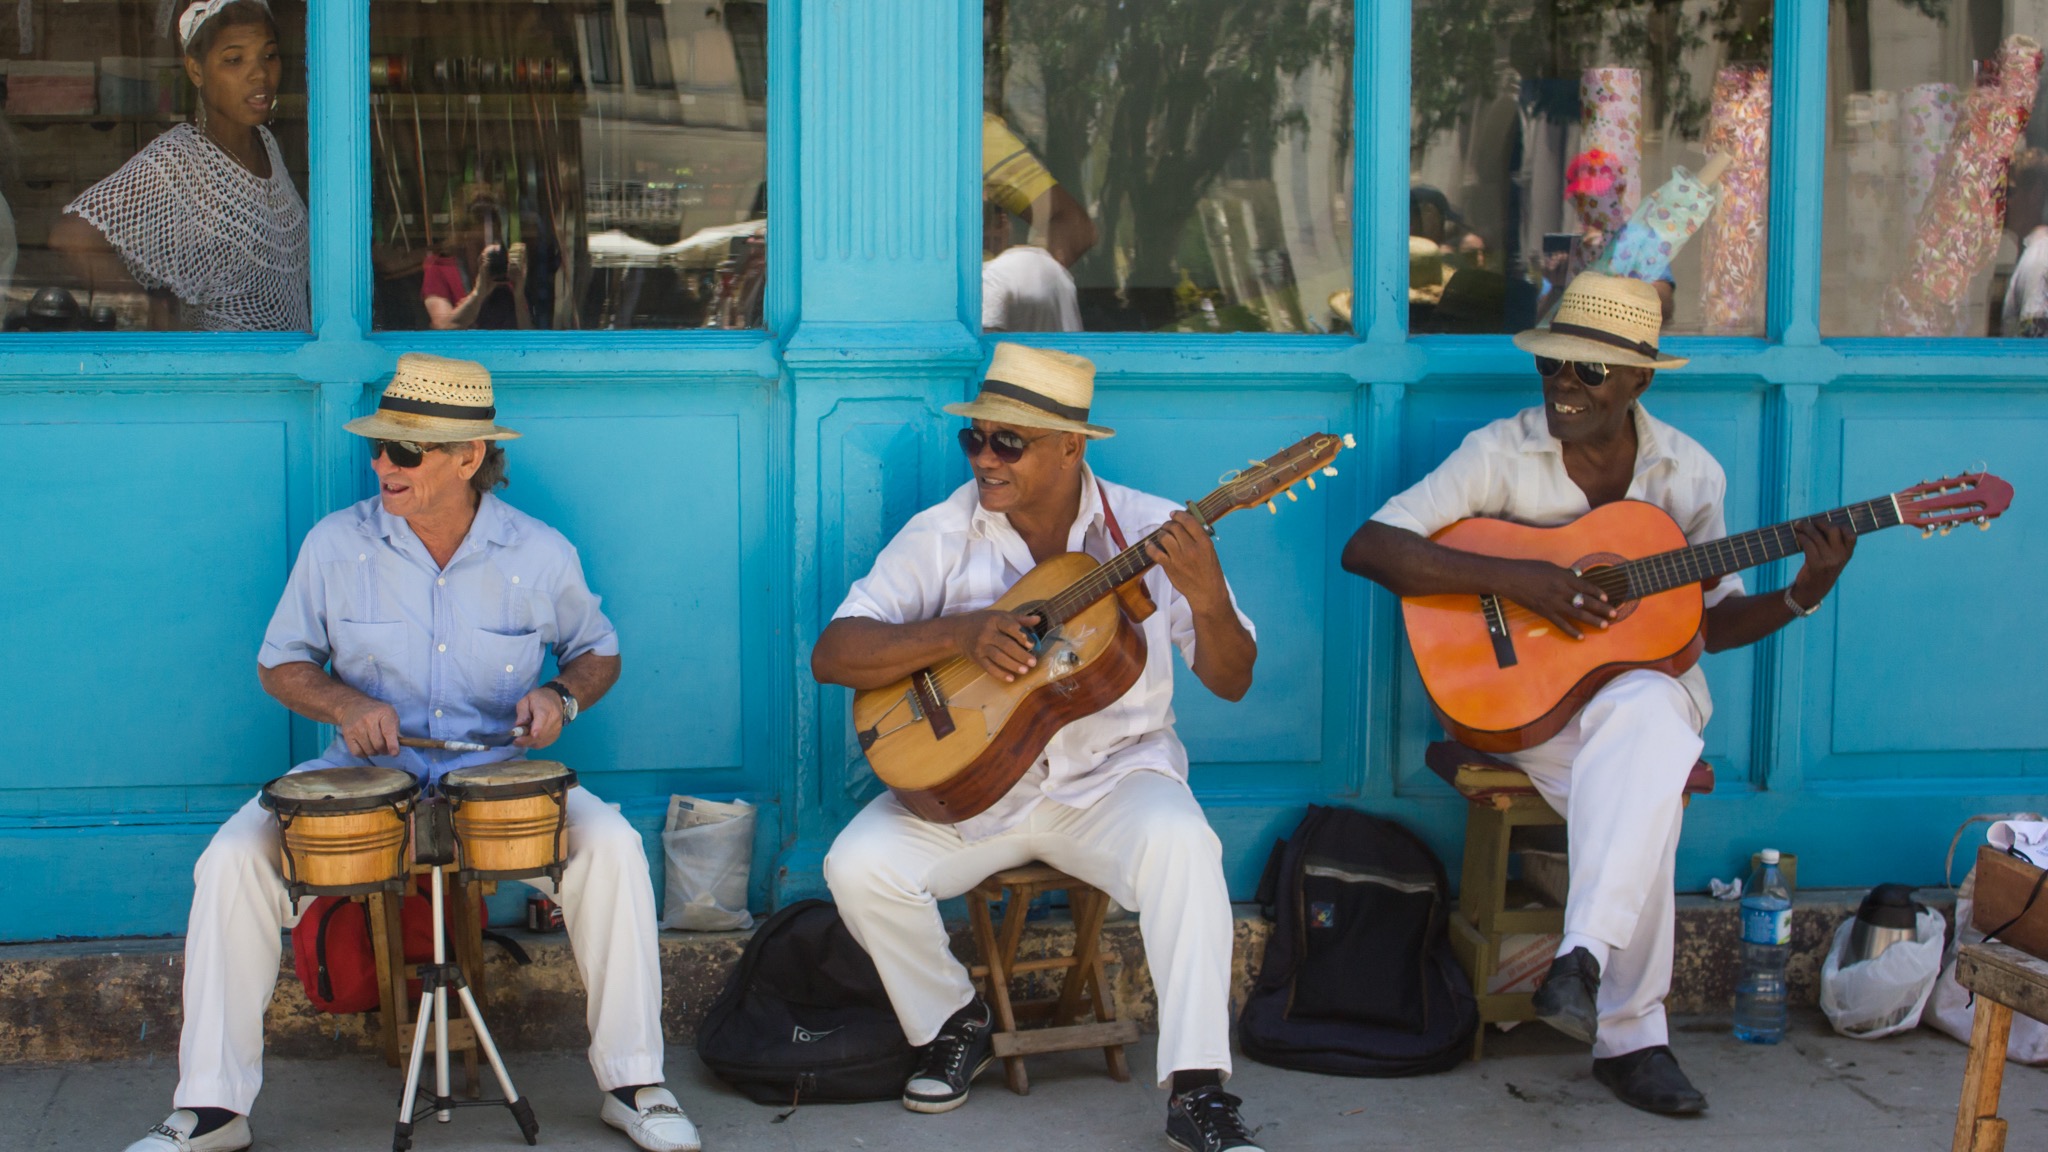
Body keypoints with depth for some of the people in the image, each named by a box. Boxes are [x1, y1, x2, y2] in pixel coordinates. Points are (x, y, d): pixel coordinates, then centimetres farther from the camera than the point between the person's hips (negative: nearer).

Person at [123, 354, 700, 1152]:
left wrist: (562, 695, -11)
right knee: (232, 860, -22)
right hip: (364, 780, 1)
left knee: (611, 848, -26)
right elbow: (280, 664, 7)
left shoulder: (540, 555, -3)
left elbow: (598, 653, 12)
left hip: (499, 780, 0)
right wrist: (343, 704, -14)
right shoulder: (336, 545, -4)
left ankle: (633, 1085, -11)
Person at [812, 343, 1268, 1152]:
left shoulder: (1150, 533, -5)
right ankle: (953, 1024, 8)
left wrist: (1206, 599, -26)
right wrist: (956, 634, -23)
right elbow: (832, 656, -8)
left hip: (1112, 776, -2)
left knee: (1180, 845, -32)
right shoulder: (943, 535, -2)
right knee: (859, 866, -21)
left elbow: (1232, 683, -3)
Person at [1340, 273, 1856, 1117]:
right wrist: (1515, 579, -24)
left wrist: (1803, 595, -10)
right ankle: (1631, 1034, -31)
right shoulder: (1501, 453, -5)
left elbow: (1714, 623, 10)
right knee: (1642, 790, -35)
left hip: (1645, 683, 3)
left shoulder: (1688, 472, 4)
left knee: (1644, 717, -37)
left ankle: (1583, 965, -38)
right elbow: (1366, 547, -16)